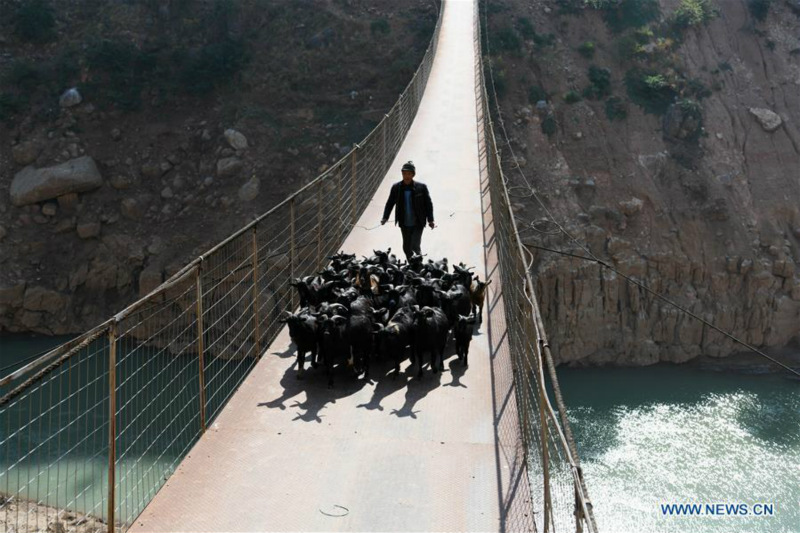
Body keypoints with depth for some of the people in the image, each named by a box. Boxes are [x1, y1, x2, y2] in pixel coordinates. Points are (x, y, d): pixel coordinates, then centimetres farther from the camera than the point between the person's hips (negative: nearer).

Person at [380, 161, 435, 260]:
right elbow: (390, 203, 7)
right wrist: (385, 217, -3)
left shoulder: (421, 187, -8)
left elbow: (428, 204, -2)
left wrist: (430, 220, -8)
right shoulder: (396, 187, -2)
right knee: (406, 248, 11)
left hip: (418, 223, -3)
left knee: (415, 245, -11)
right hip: (404, 224, 3)